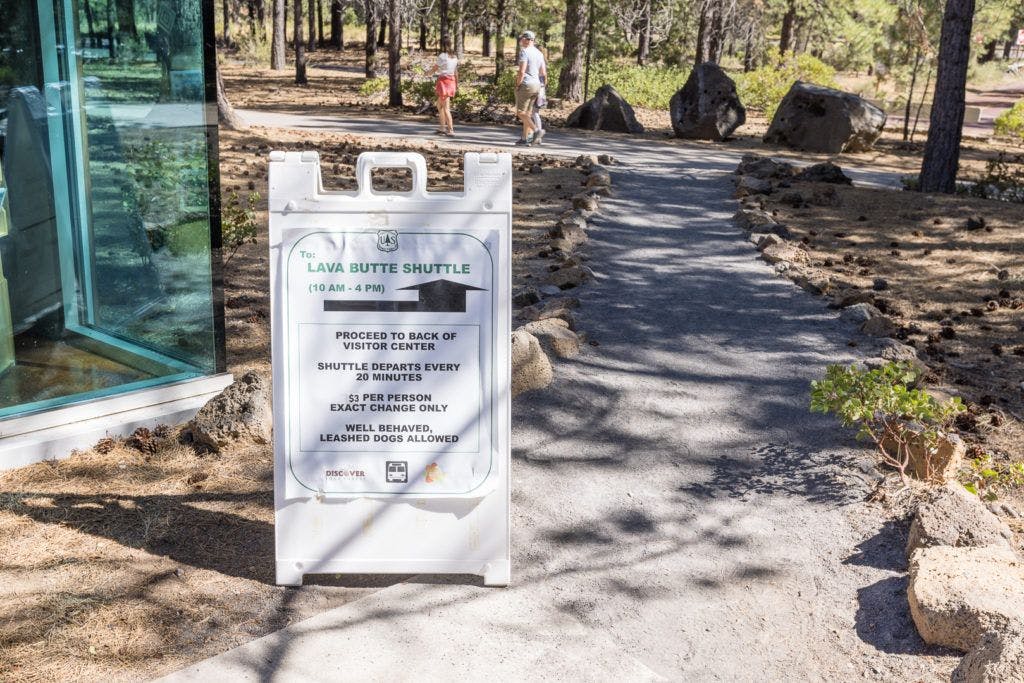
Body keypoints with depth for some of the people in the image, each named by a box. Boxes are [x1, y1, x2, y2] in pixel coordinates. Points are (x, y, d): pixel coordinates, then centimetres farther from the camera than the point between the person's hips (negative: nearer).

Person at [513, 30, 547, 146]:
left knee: (520, 112, -5)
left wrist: (517, 85, -10)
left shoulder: (524, 52, -11)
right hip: (537, 85, 8)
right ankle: (525, 138, 10)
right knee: (527, 113, 11)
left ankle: (537, 130, -19)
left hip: (526, 84, -8)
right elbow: (544, 73, 13)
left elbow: (521, 72, -19)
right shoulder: (539, 53, 12)